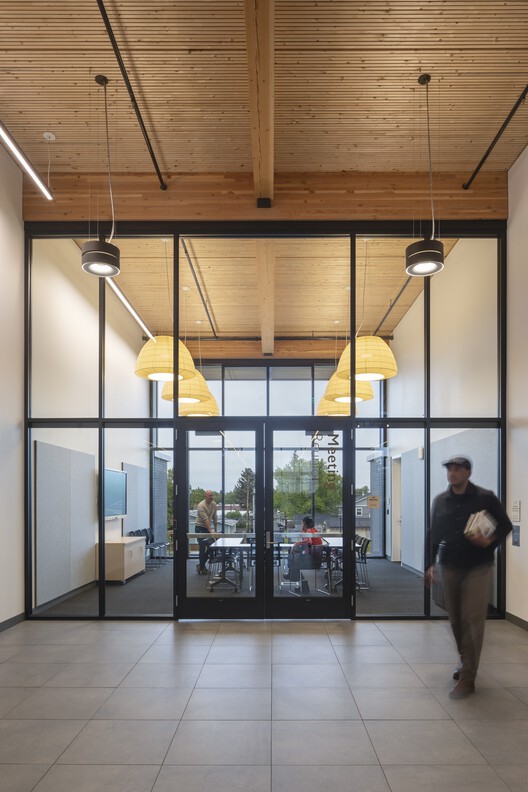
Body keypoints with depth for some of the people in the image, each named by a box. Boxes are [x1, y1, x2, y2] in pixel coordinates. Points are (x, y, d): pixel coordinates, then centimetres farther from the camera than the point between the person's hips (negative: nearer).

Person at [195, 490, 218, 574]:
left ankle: (201, 565, 22)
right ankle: (202, 568, 6)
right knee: (202, 548, -6)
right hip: (200, 528, -7)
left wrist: (216, 530, 9)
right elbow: (205, 520, -28)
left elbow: (215, 518, 10)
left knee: (210, 547, 6)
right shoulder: (201, 505, -21)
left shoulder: (214, 504, 1)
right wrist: (211, 532, -33)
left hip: (208, 528, 7)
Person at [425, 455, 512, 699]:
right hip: (450, 568, 4)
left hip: (478, 569, -4)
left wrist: (489, 541, -16)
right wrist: (431, 565, 9)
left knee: (472, 621, -7)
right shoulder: (440, 501, 6)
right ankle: (465, 660, 35)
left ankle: (467, 677, -1)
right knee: (456, 619, 12)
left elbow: (505, 525, 2)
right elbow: (433, 535, 11)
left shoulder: (485, 498, -5)